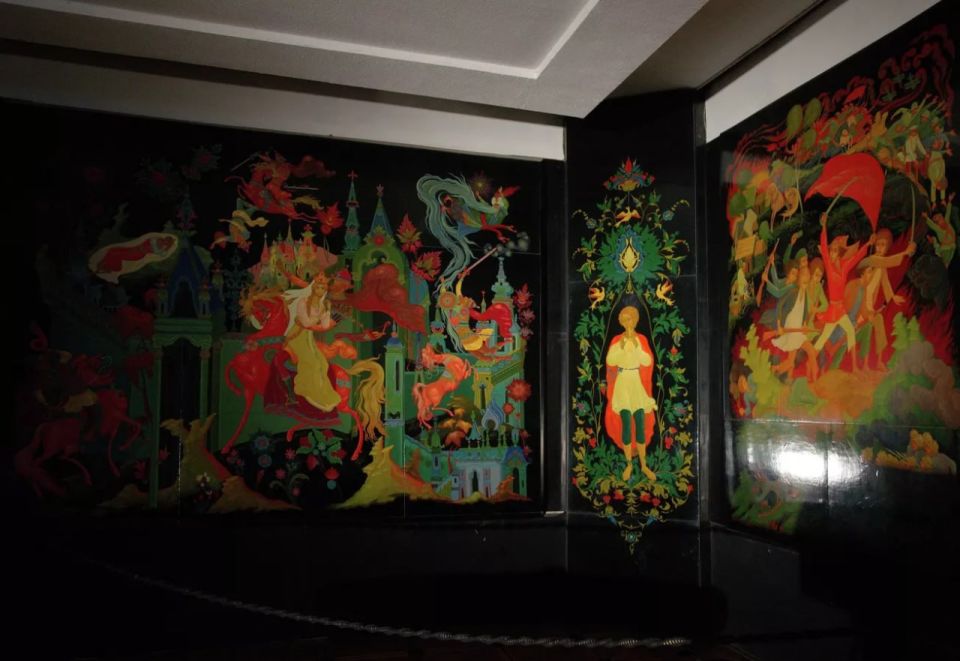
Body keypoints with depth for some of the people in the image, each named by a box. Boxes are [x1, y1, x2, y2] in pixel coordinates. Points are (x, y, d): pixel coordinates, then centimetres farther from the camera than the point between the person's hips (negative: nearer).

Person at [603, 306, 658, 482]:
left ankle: (643, 465, 14)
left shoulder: (642, 339, 1)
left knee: (641, 425, 4)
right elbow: (610, 361, -13)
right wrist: (621, 346, -23)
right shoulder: (616, 340, -2)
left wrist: (636, 346, -20)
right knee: (626, 425, -1)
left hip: (639, 385, 1)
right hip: (622, 385, -1)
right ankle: (629, 464, 11)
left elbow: (648, 361, -9)